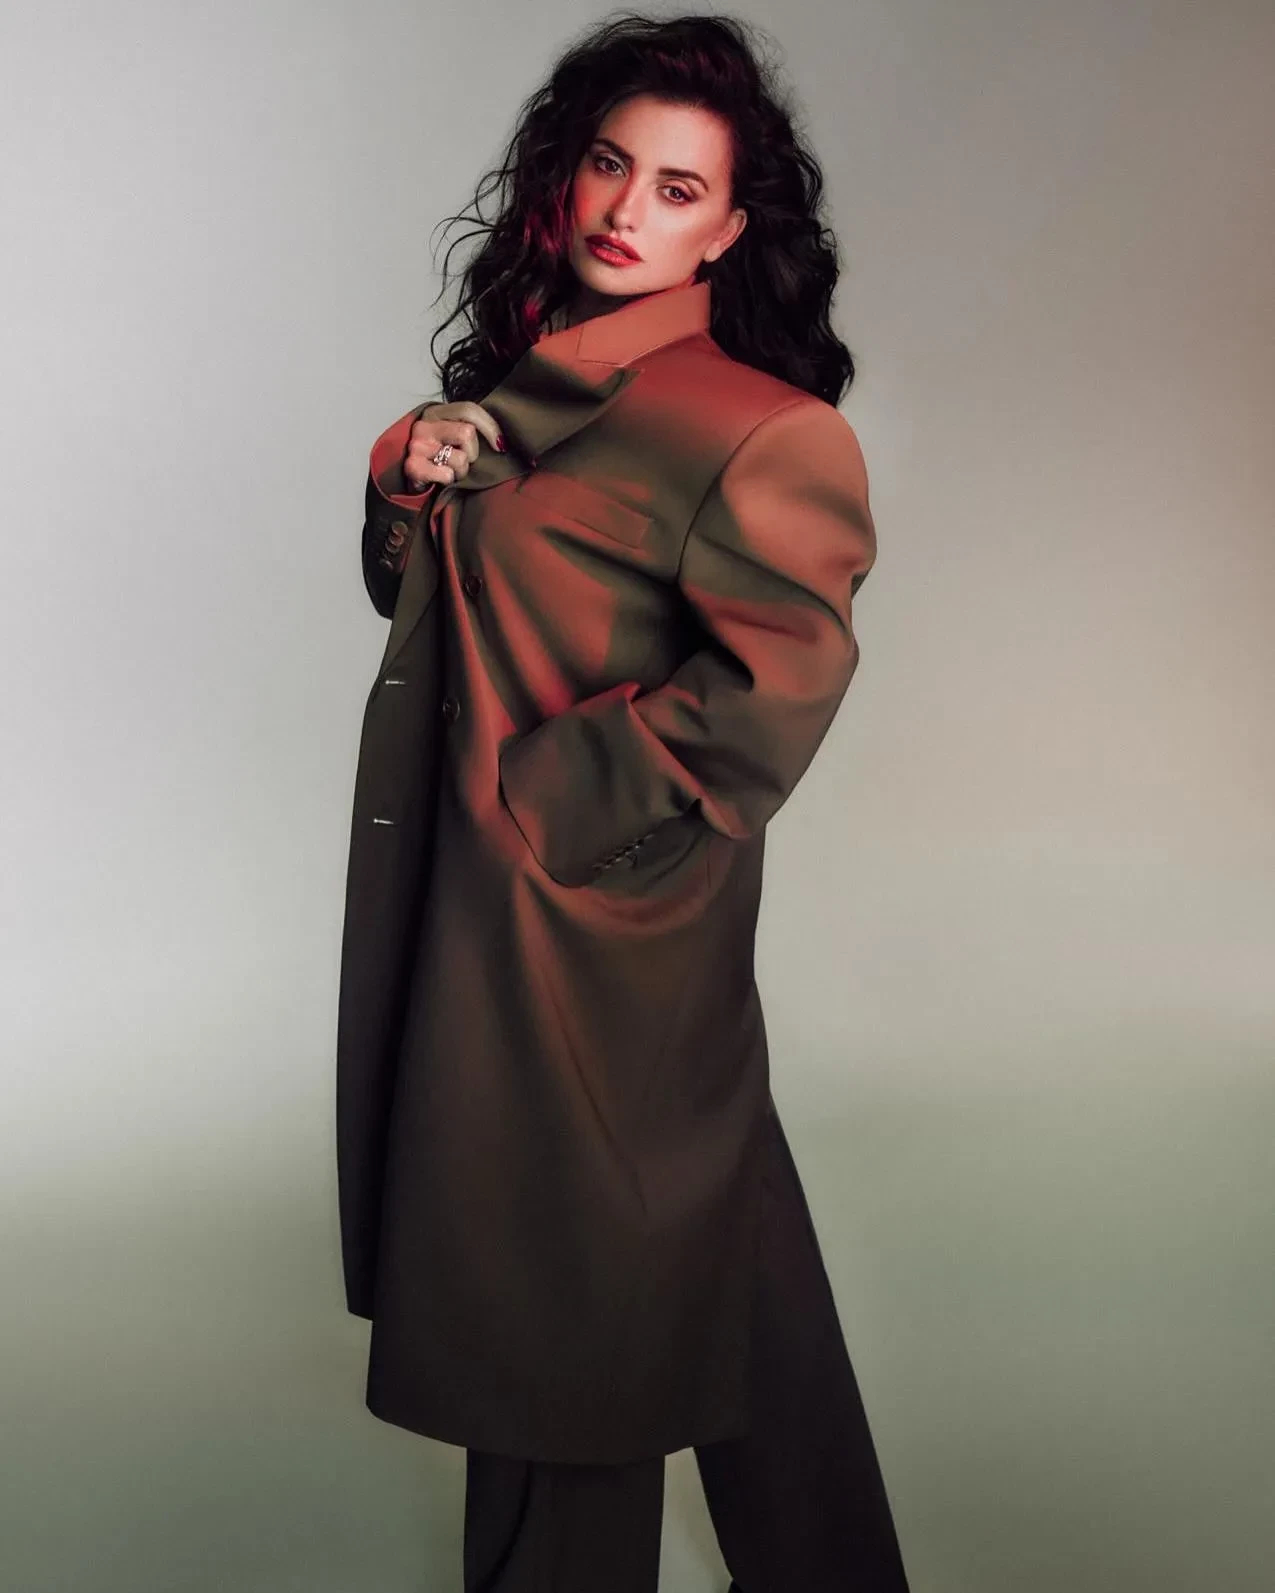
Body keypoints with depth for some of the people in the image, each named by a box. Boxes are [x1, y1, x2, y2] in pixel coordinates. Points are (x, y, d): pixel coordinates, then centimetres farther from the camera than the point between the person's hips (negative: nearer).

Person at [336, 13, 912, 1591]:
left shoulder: (751, 428, -15)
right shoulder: (526, 374, 10)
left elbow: (777, 684, -24)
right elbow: (413, 592, 17)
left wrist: (543, 795, -18)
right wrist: (414, 474, -5)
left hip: (591, 910, -8)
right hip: (471, 885, 8)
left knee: (566, 1277, 6)